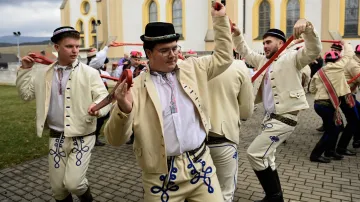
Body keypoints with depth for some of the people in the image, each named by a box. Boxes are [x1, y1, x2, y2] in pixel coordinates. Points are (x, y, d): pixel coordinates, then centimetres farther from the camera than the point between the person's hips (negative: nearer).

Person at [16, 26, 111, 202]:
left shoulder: (89, 73, -7)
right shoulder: (43, 74, 7)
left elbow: (103, 97, -13)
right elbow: (26, 94, 12)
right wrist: (25, 70, 3)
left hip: (82, 137, -4)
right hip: (56, 137, 4)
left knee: (72, 183, -10)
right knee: (57, 187, 13)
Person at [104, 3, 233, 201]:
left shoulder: (192, 69, 6)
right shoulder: (135, 87, -7)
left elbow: (223, 57, 17)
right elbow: (115, 139, -9)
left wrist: (220, 19, 12)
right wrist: (123, 109, -29)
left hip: (200, 164, 3)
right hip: (162, 175, -2)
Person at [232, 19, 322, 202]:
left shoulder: (292, 58, -7)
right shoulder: (264, 61, 14)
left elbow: (314, 50, -22)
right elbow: (246, 53, 24)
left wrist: (307, 26, -38)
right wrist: (237, 35, 11)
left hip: (284, 118, -9)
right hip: (270, 117, 9)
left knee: (255, 153, -11)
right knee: (265, 157, 15)